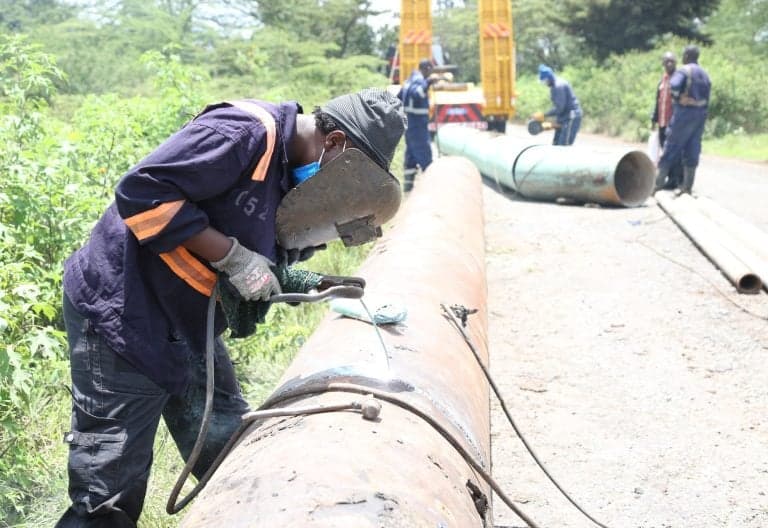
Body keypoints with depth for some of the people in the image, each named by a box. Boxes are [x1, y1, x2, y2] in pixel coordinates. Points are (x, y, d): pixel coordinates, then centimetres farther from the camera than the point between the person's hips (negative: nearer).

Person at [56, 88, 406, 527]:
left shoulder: (293, 174, 7)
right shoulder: (246, 131, -21)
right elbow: (142, 193, -27)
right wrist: (233, 256, -24)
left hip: (190, 332, 9)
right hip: (122, 317, -9)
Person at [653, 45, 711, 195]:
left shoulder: (683, 71, -8)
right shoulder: (704, 74, 16)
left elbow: (674, 85, -26)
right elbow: (707, 97, 16)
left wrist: (676, 97, -10)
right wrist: (702, 111, 18)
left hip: (684, 111, -7)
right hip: (701, 113, 7)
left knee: (671, 147, -1)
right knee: (692, 151, 7)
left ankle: (658, 183, 0)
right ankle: (687, 186, 8)